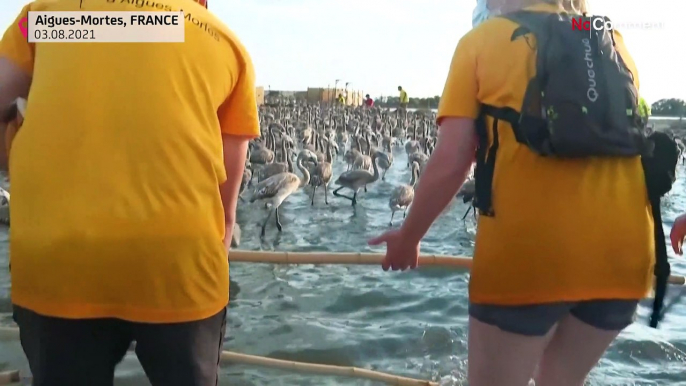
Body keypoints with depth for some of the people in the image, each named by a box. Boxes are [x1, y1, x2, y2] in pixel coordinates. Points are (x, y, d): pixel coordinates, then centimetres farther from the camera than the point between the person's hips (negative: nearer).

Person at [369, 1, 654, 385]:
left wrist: (408, 237, 11)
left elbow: (450, 164, -3)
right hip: (623, 251, 5)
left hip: (529, 249, -4)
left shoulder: (483, 39, 5)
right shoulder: (614, 42, 17)